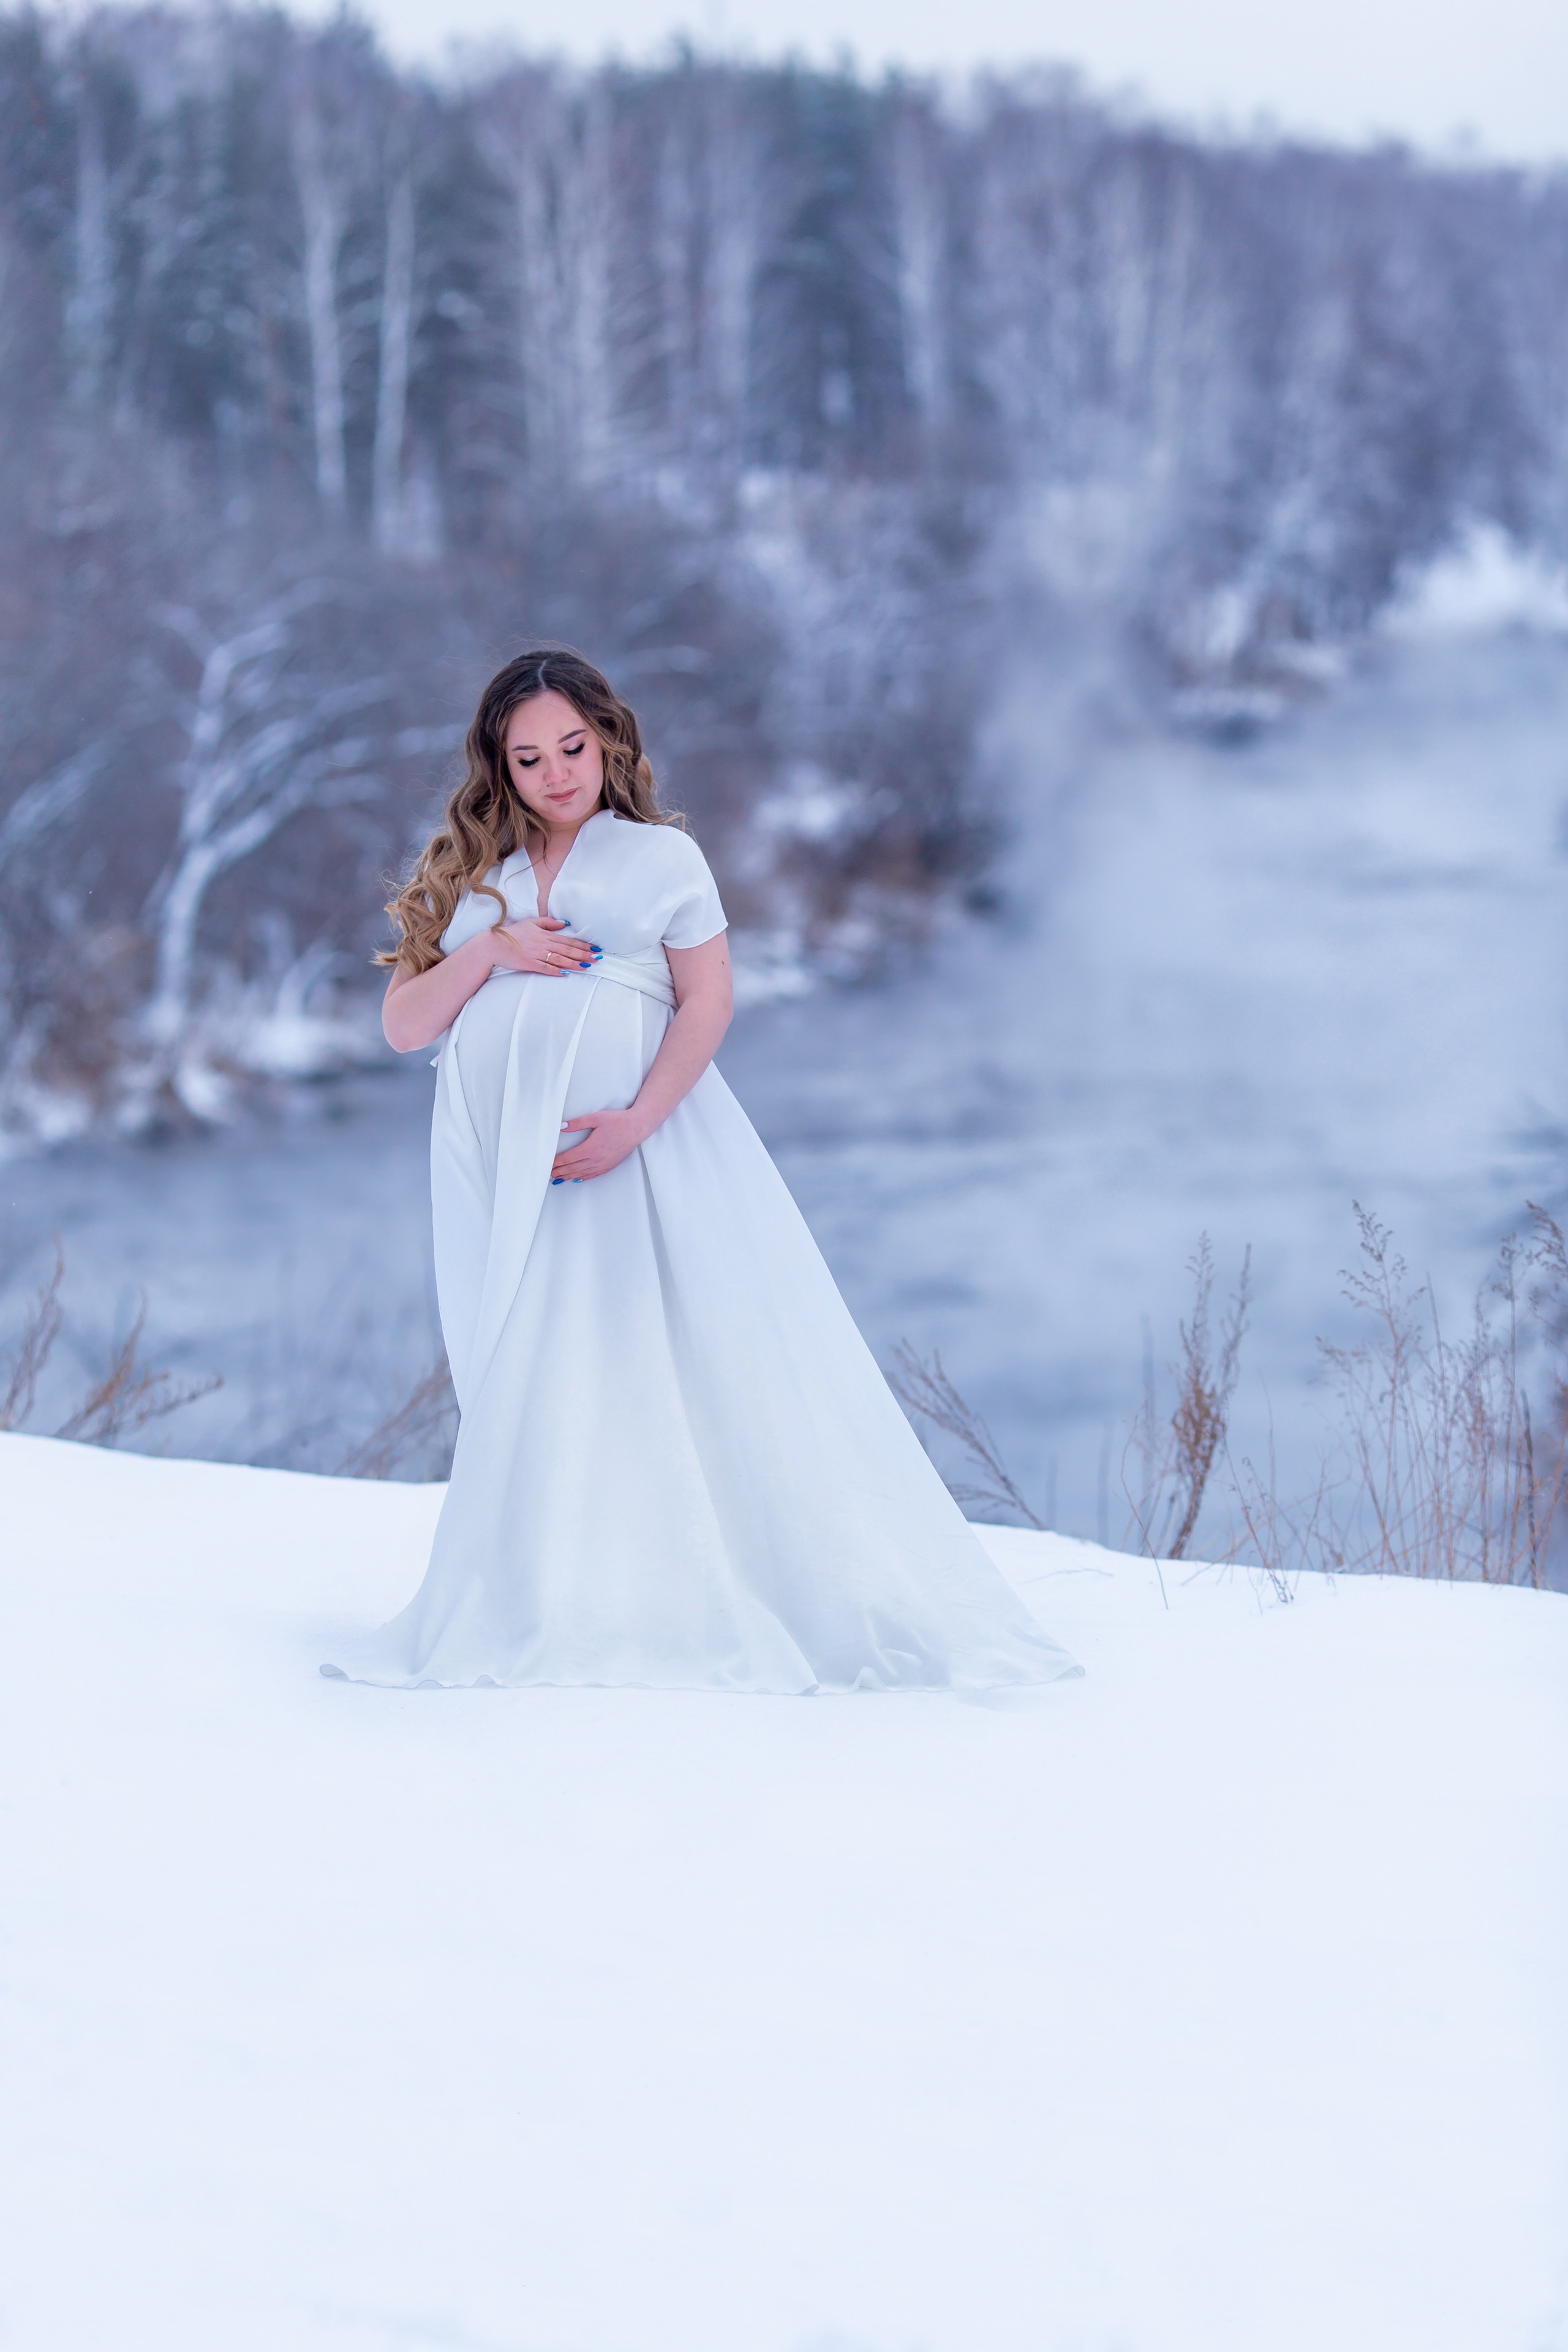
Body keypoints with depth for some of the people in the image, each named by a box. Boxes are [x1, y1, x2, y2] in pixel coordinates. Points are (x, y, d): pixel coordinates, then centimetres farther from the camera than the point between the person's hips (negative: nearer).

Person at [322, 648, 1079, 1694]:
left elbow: (707, 1001, -1)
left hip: (636, 1138, -3)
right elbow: (404, 1024, 12)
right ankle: (554, 1614, 0)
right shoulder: (472, 878, 18)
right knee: (531, 1385, -2)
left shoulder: (662, 856, 9)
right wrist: (490, 951, -6)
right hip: (498, 1155, 3)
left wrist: (636, 1120, -16)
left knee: (687, 1360, -13)